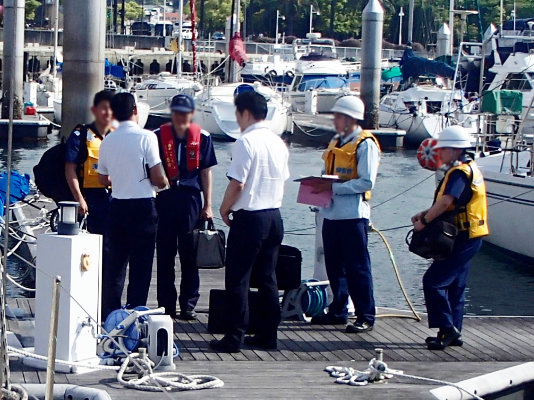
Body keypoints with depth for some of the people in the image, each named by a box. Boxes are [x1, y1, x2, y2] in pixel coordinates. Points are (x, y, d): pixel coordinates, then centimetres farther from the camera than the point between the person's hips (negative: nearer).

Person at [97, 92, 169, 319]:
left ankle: (109, 313, 15)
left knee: (115, 263, 13)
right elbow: (158, 178, -14)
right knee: (141, 265, 1)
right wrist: (163, 182, 8)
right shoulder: (146, 137, -11)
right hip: (143, 206, -5)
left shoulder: (108, 141, 5)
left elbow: (103, 180, 12)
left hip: (117, 206, 5)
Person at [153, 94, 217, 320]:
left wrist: (207, 205, 6)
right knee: (165, 254, 4)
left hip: (190, 198, 0)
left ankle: (188, 304, 10)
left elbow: (206, 172, 8)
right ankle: (166, 305, 11)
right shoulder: (159, 136, 3)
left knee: (189, 254, 3)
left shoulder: (202, 138, 4)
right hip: (164, 198, 0)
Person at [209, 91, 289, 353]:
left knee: (237, 279, -2)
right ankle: (267, 334, 16)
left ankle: (234, 338, -2)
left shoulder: (246, 142, -15)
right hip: (274, 215, 8)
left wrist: (225, 209, -3)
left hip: (249, 217, -8)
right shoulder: (278, 143, 9)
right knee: (267, 278, 13)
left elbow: (237, 183, -17)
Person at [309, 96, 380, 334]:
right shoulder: (336, 142, 17)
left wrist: (333, 187, -20)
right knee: (334, 266, 13)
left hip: (353, 214, -8)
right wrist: (319, 185, 3)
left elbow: (366, 182, -17)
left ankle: (365, 316, 2)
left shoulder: (364, 144, -9)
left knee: (357, 267, -4)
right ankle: (338, 311, 23)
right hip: (332, 213, 8)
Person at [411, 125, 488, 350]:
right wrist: (425, 214, 5)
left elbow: (445, 202, -31)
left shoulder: (459, 172, -17)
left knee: (433, 281, -11)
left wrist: (424, 221, -19)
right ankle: (454, 333, 19)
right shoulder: (470, 169, 16)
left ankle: (447, 329, -11)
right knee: (455, 286, 15)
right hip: (469, 238, 11)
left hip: (463, 239, -11)